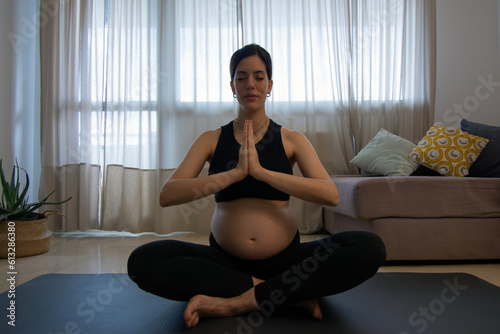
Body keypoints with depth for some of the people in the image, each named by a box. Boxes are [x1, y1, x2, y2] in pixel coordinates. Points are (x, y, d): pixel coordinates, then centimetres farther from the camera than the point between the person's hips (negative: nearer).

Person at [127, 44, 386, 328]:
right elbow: (167, 195, -9)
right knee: (143, 260, -26)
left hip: (284, 258, 0)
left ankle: (237, 301, -21)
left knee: (370, 248, -23)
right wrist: (235, 173, -21)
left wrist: (261, 171, -21)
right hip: (225, 259, 1)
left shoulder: (291, 140, 4)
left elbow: (331, 194, -13)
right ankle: (288, 293, -18)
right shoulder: (212, 140, 5)